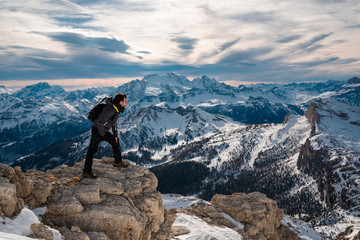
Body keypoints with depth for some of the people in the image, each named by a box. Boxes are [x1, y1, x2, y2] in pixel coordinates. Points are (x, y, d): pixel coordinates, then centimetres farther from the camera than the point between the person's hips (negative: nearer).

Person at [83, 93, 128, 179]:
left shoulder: (117, 109, 4)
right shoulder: (110, 109, -27)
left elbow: (114, 122, 17)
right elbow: (100, 122, -30)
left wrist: (115, 135, 15)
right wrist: (101, 134, -21)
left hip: (104, 130, 10)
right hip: (97, 130, -10)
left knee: (115, 141, 17)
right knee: (92, 150, -12)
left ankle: (118, 162, 31)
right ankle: (86, 171, -11)